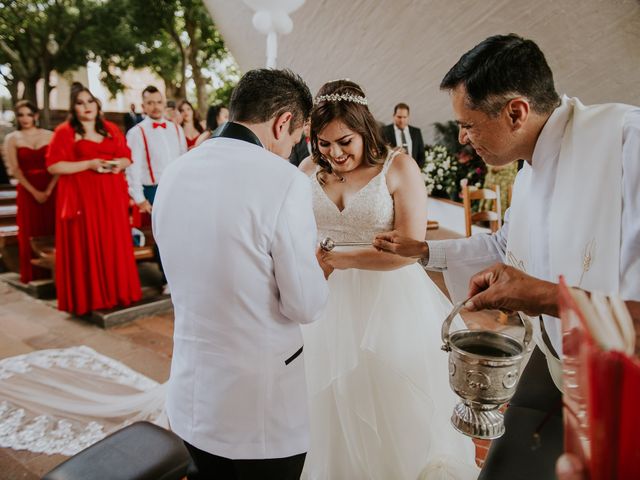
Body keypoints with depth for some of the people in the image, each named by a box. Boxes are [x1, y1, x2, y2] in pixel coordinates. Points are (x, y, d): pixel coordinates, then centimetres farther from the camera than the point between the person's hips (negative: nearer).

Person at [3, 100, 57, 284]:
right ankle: (34, 274, 12)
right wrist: (34, 192, -10)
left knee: (53, 230, 1)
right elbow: (14, 169, -2)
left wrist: (49, 190, -12)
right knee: (30, 233, 3)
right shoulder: (12, 139, 5)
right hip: (27, 191, 0)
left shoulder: (50, 135, 4)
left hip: (51, 189, 0)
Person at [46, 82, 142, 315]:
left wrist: (119, 164, -8)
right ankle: (88, 298, 9)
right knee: (86, 248, -1)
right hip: (82, 197, -4)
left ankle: (116, 291, 17)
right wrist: (89, 164, -15)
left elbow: (127, 157, 15)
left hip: (111, 197, 4)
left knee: (114, 246, 6)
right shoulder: (65, 131, -1)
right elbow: (53, 166, -7)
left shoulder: (111, 129, 13)